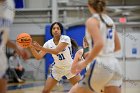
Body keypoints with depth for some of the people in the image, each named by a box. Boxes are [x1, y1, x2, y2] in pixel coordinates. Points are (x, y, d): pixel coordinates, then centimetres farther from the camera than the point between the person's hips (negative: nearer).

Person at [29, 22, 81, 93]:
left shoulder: (65, 38, -19)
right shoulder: (48, 43, -8)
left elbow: (56, 51, -34)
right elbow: (38, 57, -15)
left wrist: (40, 48, -42)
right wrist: (32, 48, -33)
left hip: (69, 68, -3)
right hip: (57, 69, 3)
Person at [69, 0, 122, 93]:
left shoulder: (92, 21, -6)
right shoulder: (110, 20, 16)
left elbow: (99, 44, -21)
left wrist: (85, 62, -13)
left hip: (101, 65, -7)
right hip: (114, 65, 7)